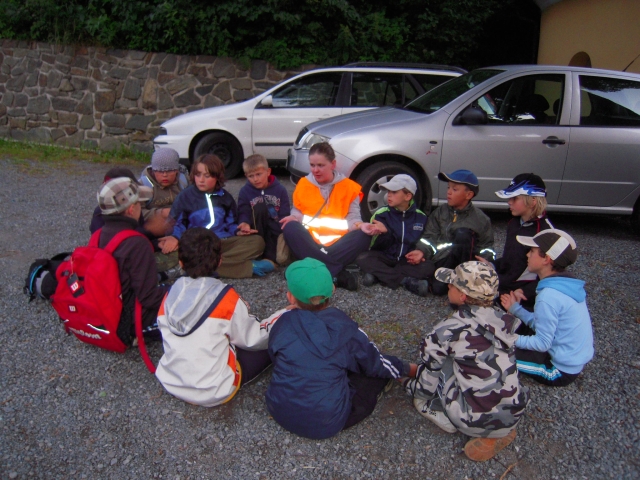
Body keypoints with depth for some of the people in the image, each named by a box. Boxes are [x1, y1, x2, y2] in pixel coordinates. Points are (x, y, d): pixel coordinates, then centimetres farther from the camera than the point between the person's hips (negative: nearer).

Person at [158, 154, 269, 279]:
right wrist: (175, 237, -18)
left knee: (257, 241, -19)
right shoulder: (186, 196, 6)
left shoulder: (225, 197, 15)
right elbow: (179, 223, 4)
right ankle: (249, 267, -34)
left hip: (224, 241, 3)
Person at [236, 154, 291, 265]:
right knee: (259, 207, -31)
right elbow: (243, 213, -11)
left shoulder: (280, 190, 0)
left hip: (276, 231, 0)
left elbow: (285, 216, -4)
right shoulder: (245, 191, 0)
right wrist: (245, 223, -36)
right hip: (257, 231, 0)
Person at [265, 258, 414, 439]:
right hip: (327, 424, 1)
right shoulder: (345, 329, -15)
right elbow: (377, 364, 0)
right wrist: (408, 370, 20)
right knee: (379, 371, 11)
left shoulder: (282, 324, -11)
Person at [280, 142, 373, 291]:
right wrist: (294, 218, -11)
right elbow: (297, 211, 13)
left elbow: (353, 217, 0)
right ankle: (337, 274, -37)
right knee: (290, 227, -30)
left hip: (338, 243, -1)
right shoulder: (303, 184, 6)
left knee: (363, 236, -28)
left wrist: (360, 225, -23)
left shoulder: (349, 187, 2)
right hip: (310, 243, 1)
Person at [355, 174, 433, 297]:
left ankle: (378, 274, -28)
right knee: (362, 259, -30)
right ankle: (407, 280, -32)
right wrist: (384, 233, -28)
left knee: (428, 267, -27)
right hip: (385, 258, -1)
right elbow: (375, 246, -8)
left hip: (407, 261, 1)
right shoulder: (381, 214, -6)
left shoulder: (420, 217, 0)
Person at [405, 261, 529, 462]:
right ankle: (500, 431, 10)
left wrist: (408, 385, 18)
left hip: (477, 422, -5)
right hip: (513, 416, 5)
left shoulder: (446, 331, -16)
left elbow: (426, 387, -5)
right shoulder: (502, 318, -3)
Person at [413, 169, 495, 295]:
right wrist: (422, 251, -15)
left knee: (462, 233, -31)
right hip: (442, 261, 0)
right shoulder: (439, 212, 9)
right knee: (438, 288, -32)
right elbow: (430, 237, 5)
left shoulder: (480, 219, 2)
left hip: (463, 261, 0)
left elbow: (486, 247, 6)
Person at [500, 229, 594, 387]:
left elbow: (542, 343, -20)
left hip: (562, 370, -9)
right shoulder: (567, 284, 0)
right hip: (576, 359, 9)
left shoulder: (549, 295, -27)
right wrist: (515, 308, 2)